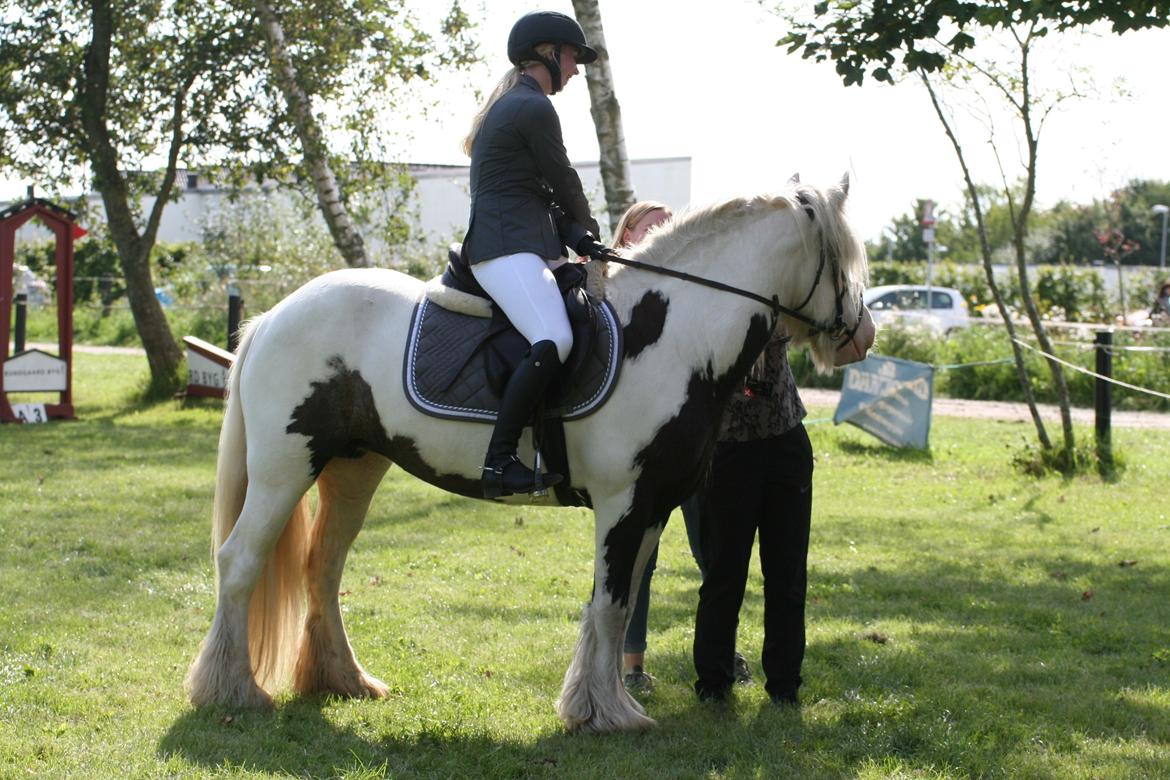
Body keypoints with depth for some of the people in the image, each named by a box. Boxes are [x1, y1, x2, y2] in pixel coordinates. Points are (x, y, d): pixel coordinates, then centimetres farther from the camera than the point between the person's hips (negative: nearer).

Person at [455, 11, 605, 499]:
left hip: (530, 246, 11)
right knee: (552, 341, -30)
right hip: (507, 247, -11)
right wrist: (587, 230, 19)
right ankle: (499, 462, -33)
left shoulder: (510, 105, 24)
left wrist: (577, 236, 5)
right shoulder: (535, 108, -8)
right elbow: (564, 185, 0)